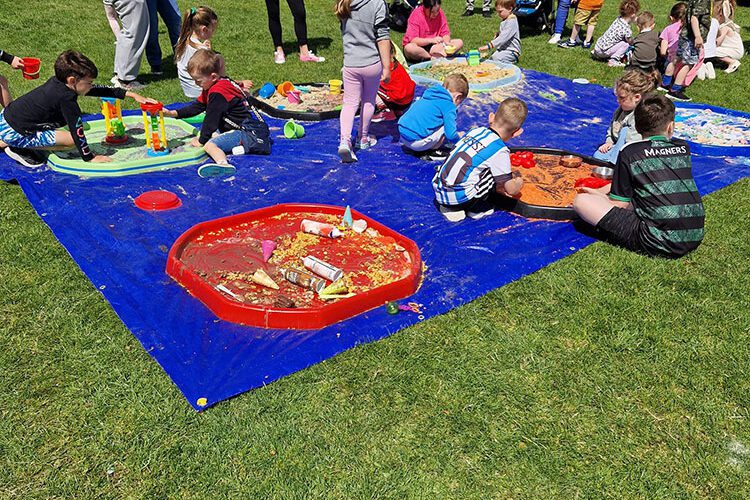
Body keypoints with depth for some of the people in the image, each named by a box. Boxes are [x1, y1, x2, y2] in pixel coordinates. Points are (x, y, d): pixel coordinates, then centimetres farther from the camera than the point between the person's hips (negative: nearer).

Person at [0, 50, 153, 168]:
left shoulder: (58, 81, 1)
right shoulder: (66, 98, -25)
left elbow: (99, 90, 4)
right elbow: (76, 130, -20)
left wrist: (130, 94, 6)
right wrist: (89, 157, -10)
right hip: (14, 133, -9)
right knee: (71, 139, -17)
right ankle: (19, 149, -5)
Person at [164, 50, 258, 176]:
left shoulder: (217, 93, -21)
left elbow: (211, 119, -17)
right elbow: (196, 106, 18)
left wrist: (201, 141, -7)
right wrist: (173, 113, 11)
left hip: (241, 131, -11)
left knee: (209, 144, -29)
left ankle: (223, 164, -56)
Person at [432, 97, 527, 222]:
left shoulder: (476, 131, 11)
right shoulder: (500, 151, -7)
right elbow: (511, 189, 0)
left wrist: (496, 186, 33)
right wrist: (518, 183, 24)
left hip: (437, 189, 7)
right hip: (459, 197, -6)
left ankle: (448, 207, 16)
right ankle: (475, 208, 9)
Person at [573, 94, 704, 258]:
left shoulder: (629, 153, -3)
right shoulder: (683, 148, 12)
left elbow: (619, 205, -2)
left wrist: (600, 195, 20)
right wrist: (603, 191, 26)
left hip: (657, 243, -6)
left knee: (581, 200, -4)